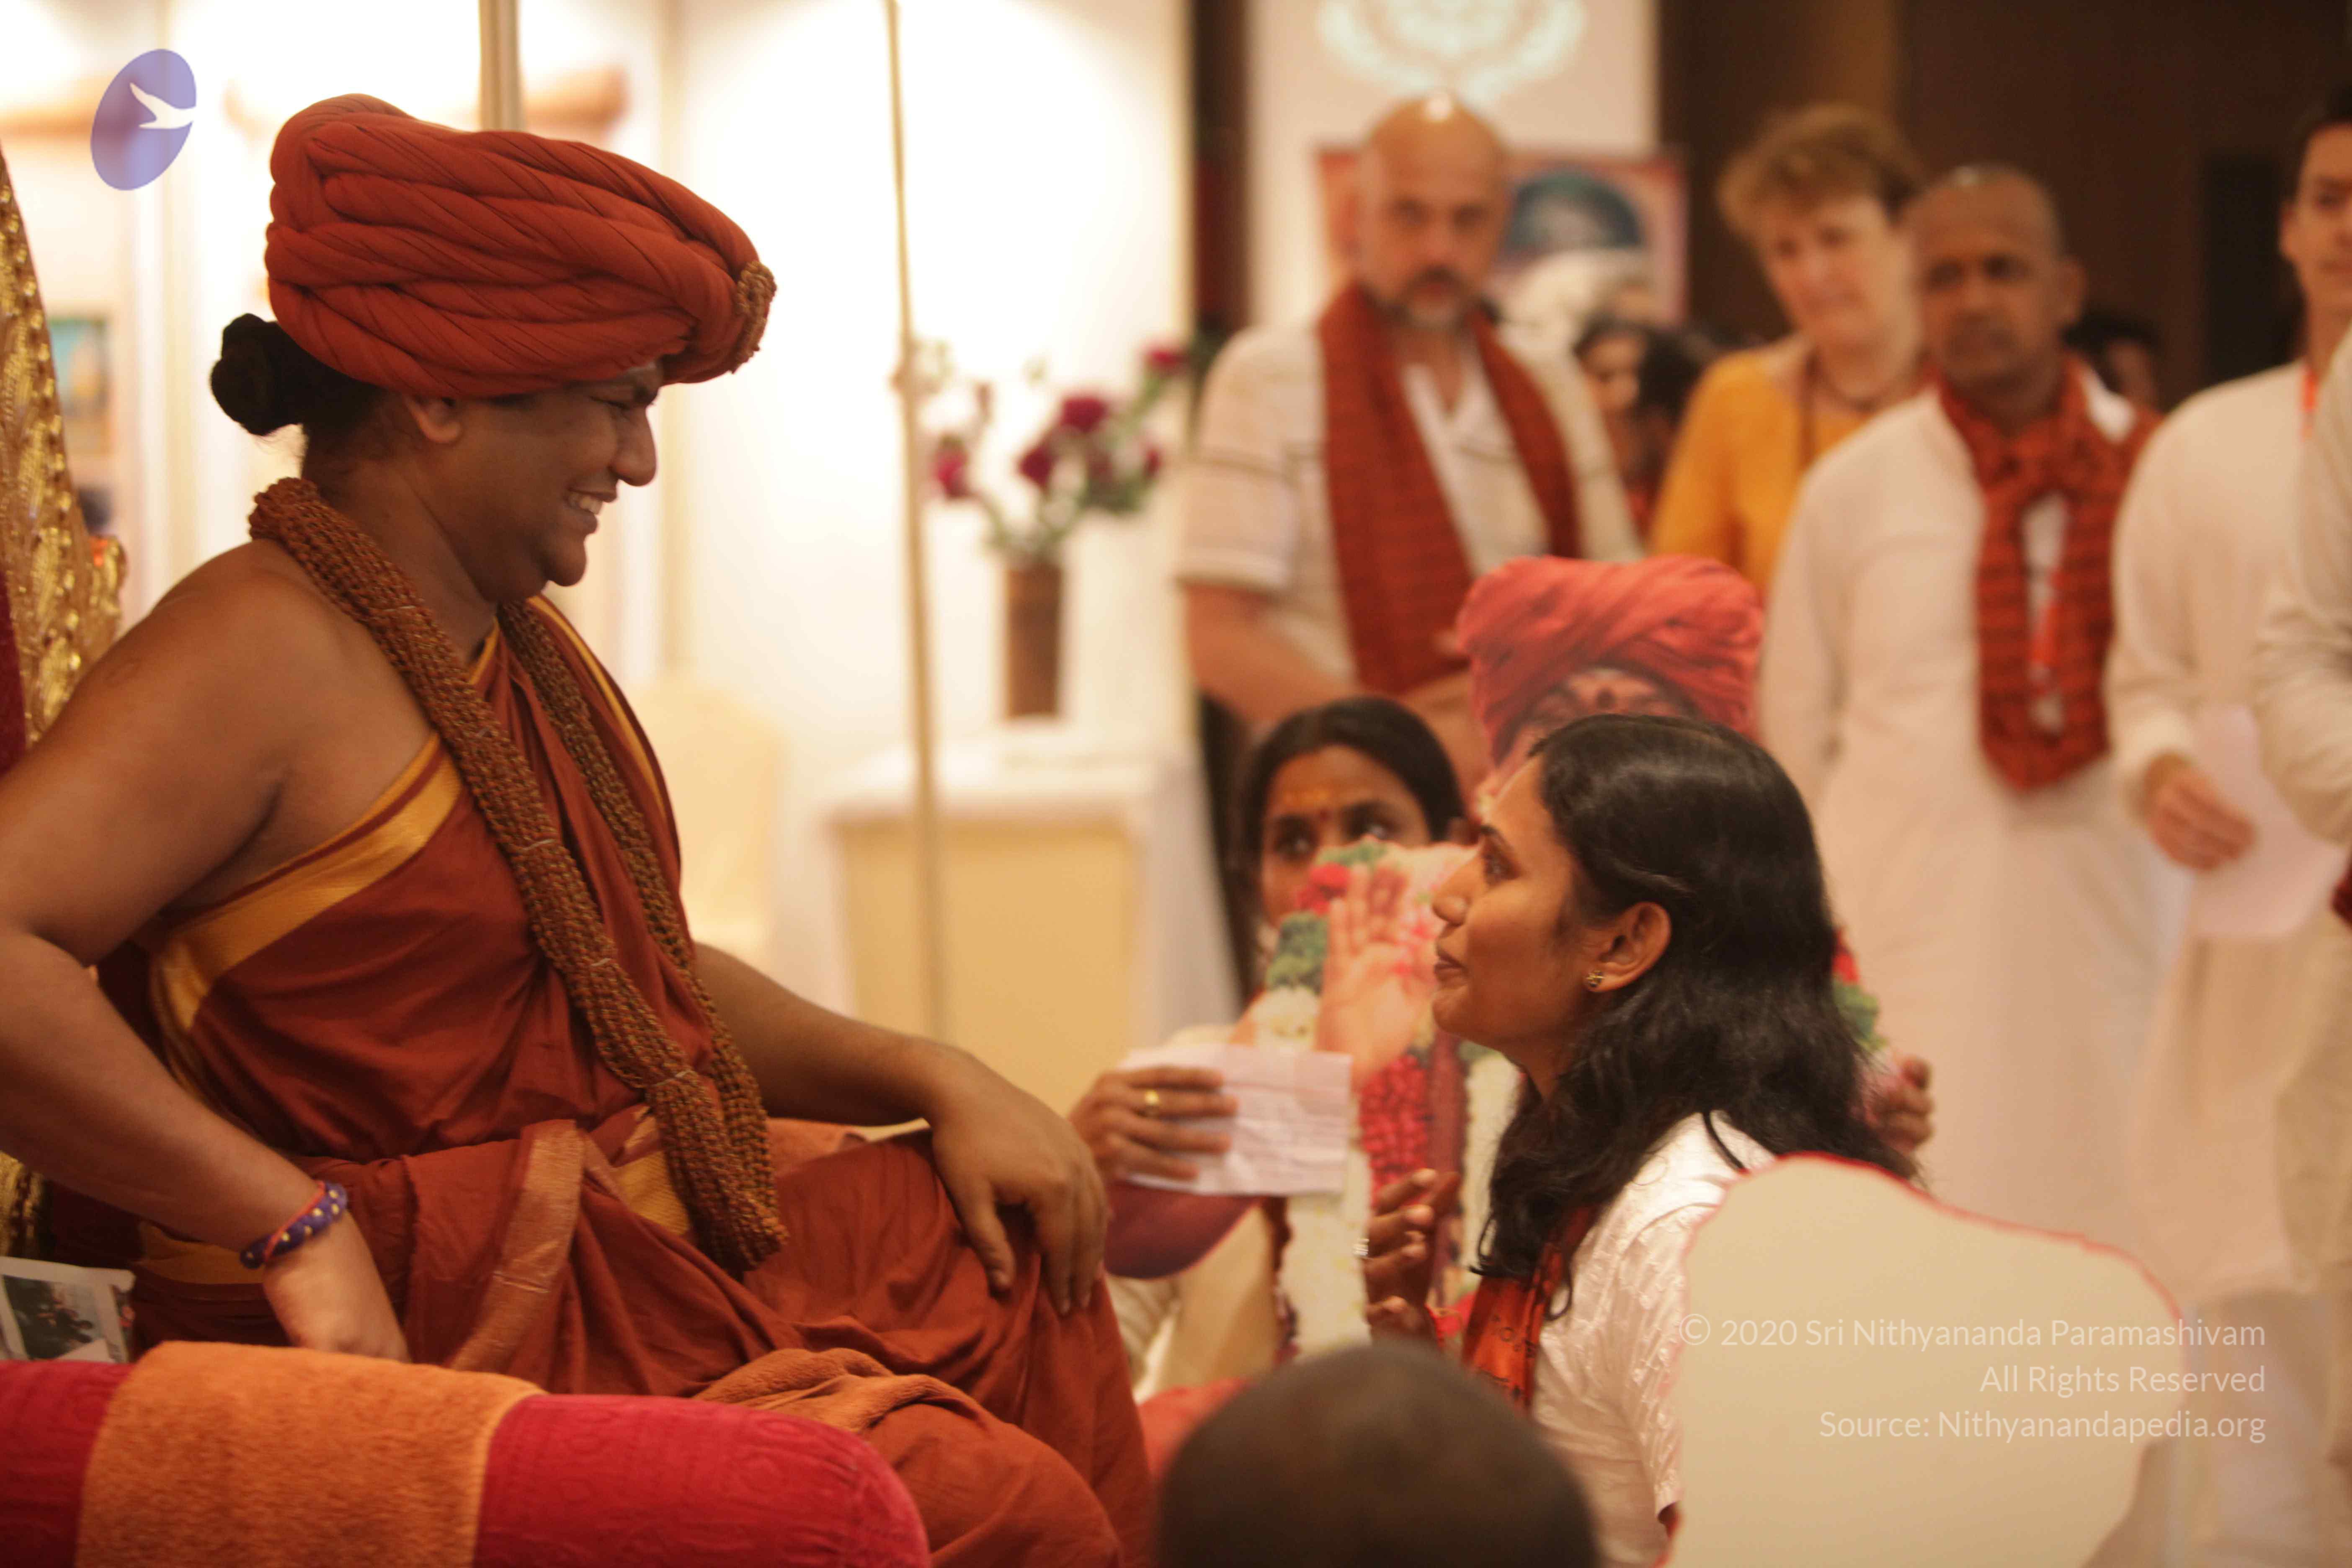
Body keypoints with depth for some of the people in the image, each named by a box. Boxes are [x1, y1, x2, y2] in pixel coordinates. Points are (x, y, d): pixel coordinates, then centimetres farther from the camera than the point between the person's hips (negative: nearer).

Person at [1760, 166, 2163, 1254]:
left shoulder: (2155, 471, 4)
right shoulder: (1855, 488, 5)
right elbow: (1795, 725, 11)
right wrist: (1819, 922, 11)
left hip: (2103, 910, 1)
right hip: (1906, 936, -1)